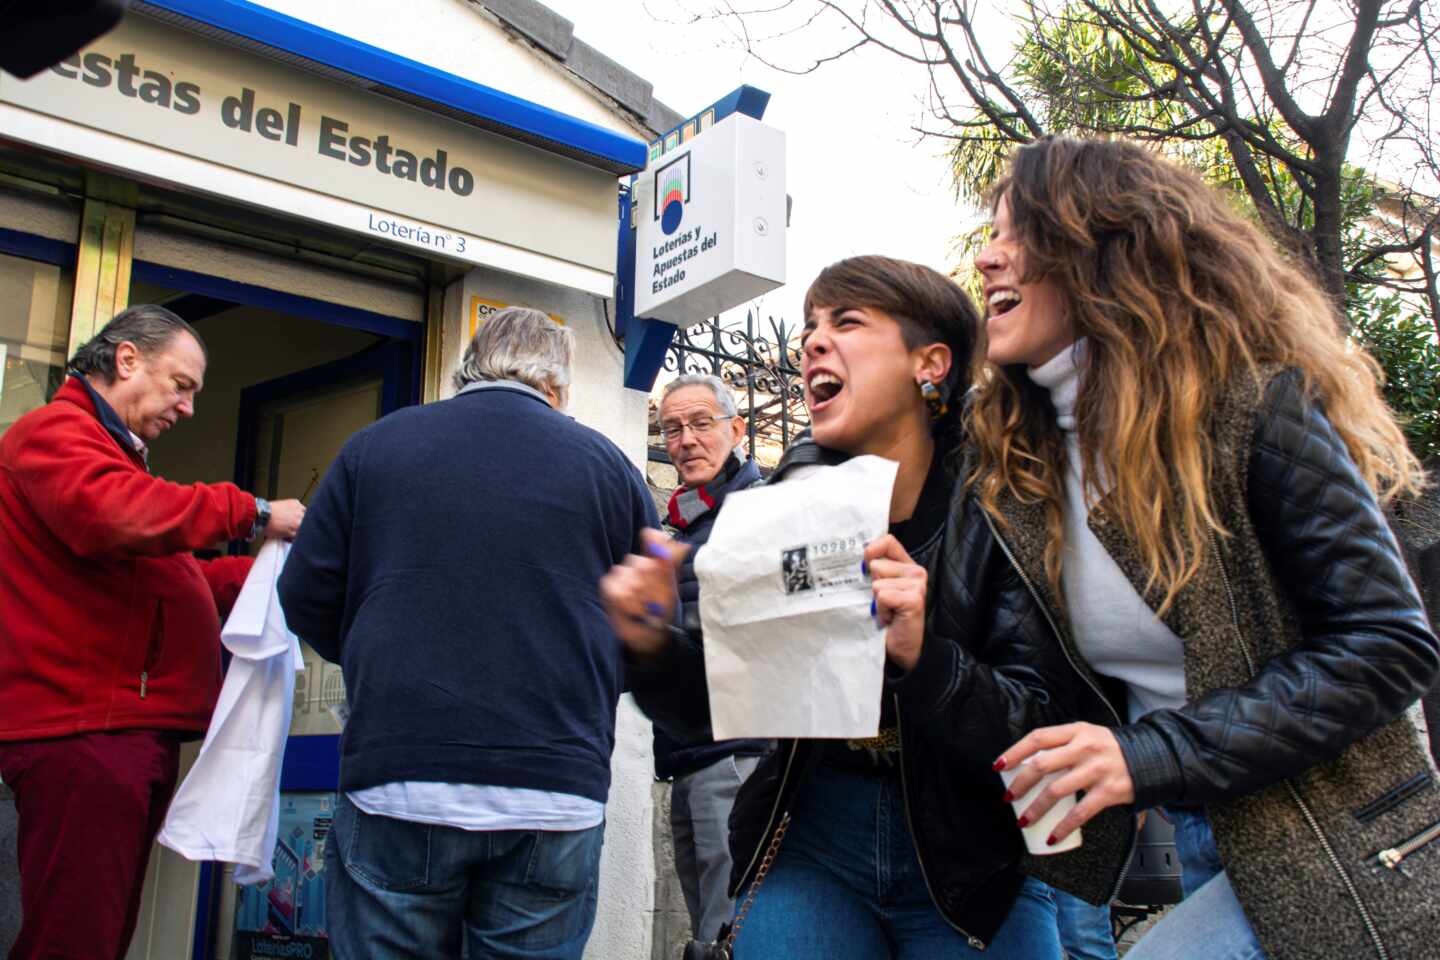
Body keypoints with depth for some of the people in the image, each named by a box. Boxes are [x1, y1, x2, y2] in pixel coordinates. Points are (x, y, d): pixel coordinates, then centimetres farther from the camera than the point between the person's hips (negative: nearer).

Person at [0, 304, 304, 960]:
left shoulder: (113, 452, 28)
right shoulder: (54, 432, -6)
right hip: (82, 733, -11)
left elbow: (170, 582, 26)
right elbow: (112, 515, -27)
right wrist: (252, 512, -18)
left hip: (133, 734, 11)